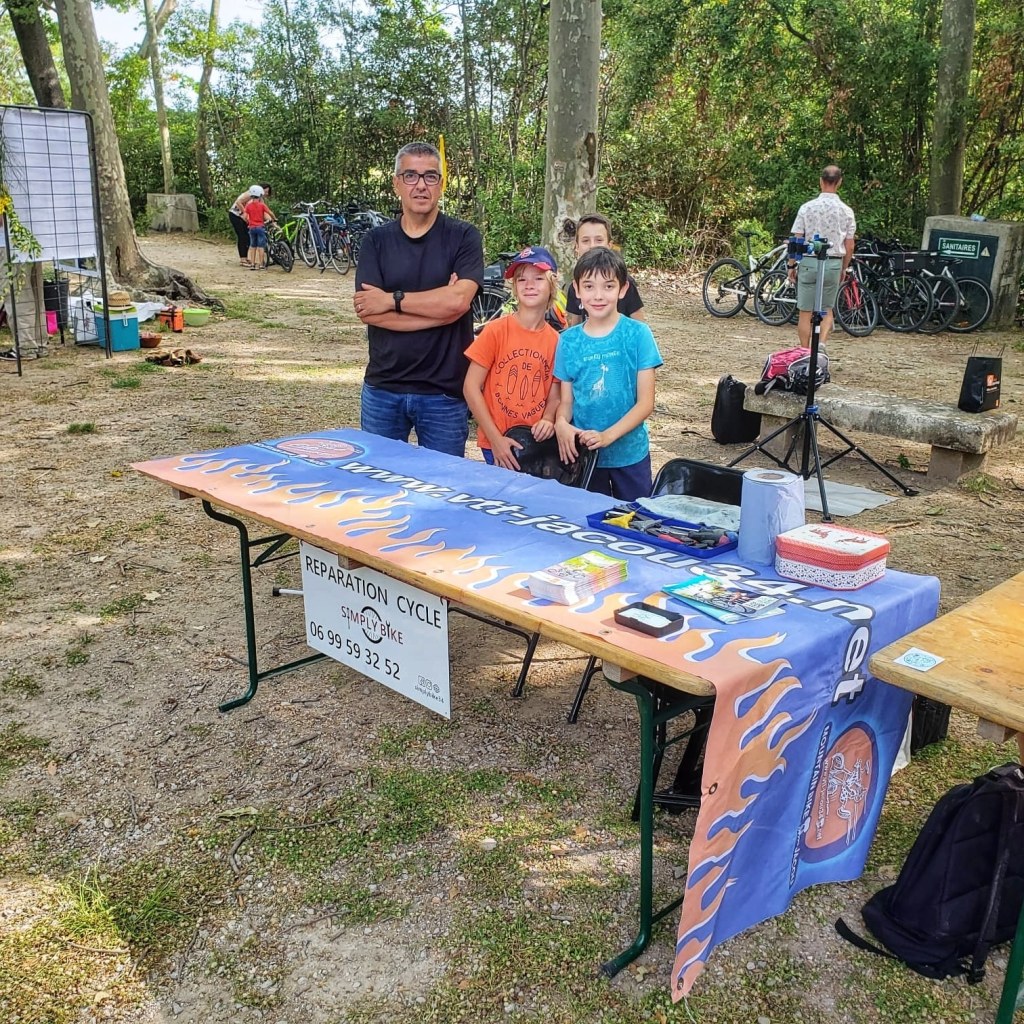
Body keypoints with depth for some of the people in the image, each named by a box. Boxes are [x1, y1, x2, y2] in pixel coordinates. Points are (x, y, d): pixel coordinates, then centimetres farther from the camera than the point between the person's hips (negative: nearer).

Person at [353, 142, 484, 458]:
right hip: (383, 388, 2)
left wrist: (392, 300, -11)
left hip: (444, 392, -2)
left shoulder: (464, 237, -1)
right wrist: (438, 307, -13)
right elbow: (367, 311, -9)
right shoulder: (376, 241, 5)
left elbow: (458, 300, -17)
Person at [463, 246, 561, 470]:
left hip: (536, 442, 3)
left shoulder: (555, 340, 0)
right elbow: (471, 387, -8)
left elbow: (555, 393, 8)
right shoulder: (496, 330, -8)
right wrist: (496, 439, -13)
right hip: (497, 443, -3)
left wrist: (548, 420, -14)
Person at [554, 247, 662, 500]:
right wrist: (561, 423, -19)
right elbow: (566, 401, 3)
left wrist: (608, 436, -20)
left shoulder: (637, 334, -7)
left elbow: (646, 402, -9)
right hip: (583, 453, 2)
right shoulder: (568, 340, 1)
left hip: (630, 453, -2)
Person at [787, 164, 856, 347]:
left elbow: (796, 240, -5)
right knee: (827, 310, 16)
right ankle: (822, 345, -4)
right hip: (833, 263, 2)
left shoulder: (807, 207, -5)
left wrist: (791, 265, 5)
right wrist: (844, 268, 17)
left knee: (805, 312, 6)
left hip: (809, 262, -2)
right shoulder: (846, 211, 0)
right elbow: (849, 246, 3)